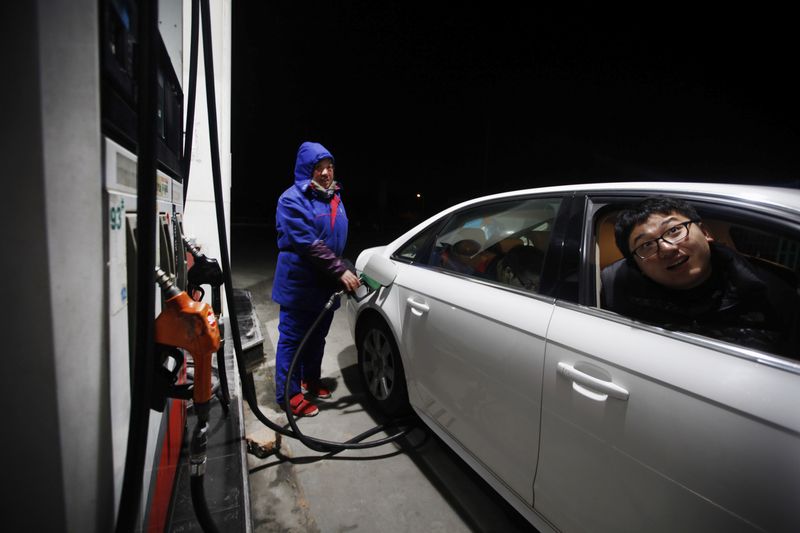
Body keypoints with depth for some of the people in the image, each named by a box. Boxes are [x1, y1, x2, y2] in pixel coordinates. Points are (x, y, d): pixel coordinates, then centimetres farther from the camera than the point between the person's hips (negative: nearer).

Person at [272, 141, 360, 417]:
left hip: (326, 283, 8)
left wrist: (341, 272, 15)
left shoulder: (335, 197, 11)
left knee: (318, 336, 19)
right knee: (293, 339, 3)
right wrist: (340, 271, -25)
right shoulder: (292, 199, -14)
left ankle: (311, 380, 39)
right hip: (298, 285, -8)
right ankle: (289, 394, 19)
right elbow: (308, 244, -23)